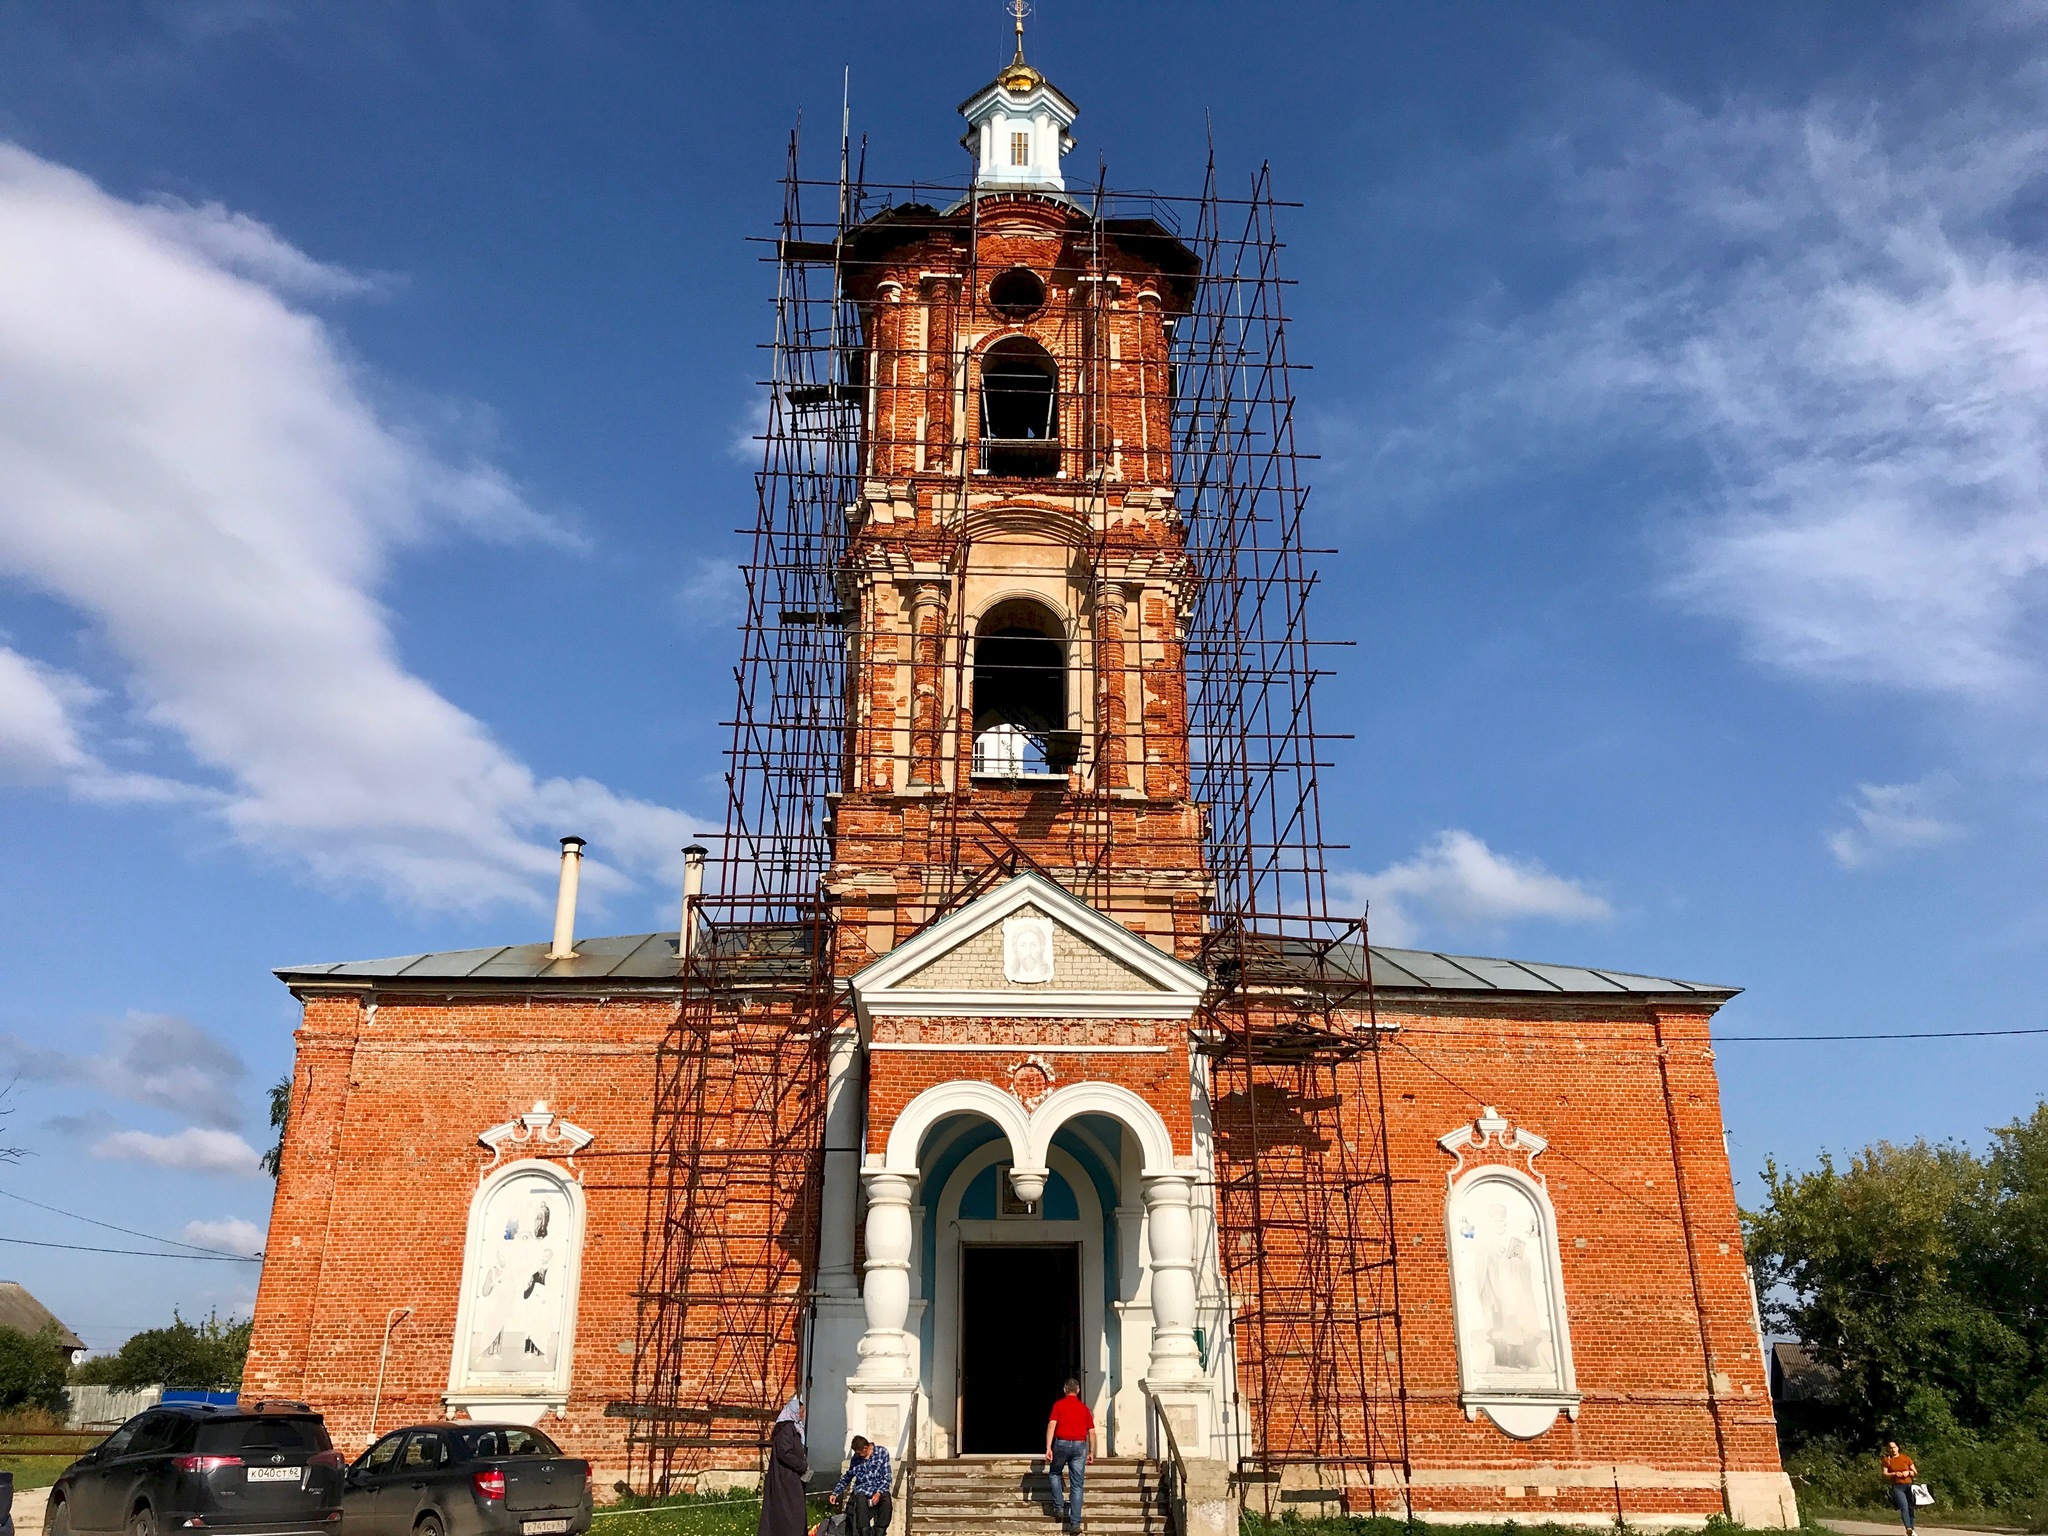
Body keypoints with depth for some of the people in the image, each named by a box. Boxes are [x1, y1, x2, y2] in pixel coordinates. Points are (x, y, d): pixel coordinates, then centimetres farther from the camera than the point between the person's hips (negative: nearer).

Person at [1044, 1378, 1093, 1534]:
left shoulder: (1059, 1404, 4)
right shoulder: (1084, 1407, 11)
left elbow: (1051, 1425, -9)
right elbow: (1091, 1432, 9)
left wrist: (1048, 1448, -11)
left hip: (1062, 1443, -1)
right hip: (1080, 1445, 1)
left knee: (1055, 1474, 25)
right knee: (1076, 1485, 4)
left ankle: (1058, 1507, 14)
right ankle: (1075, 1522, -1)